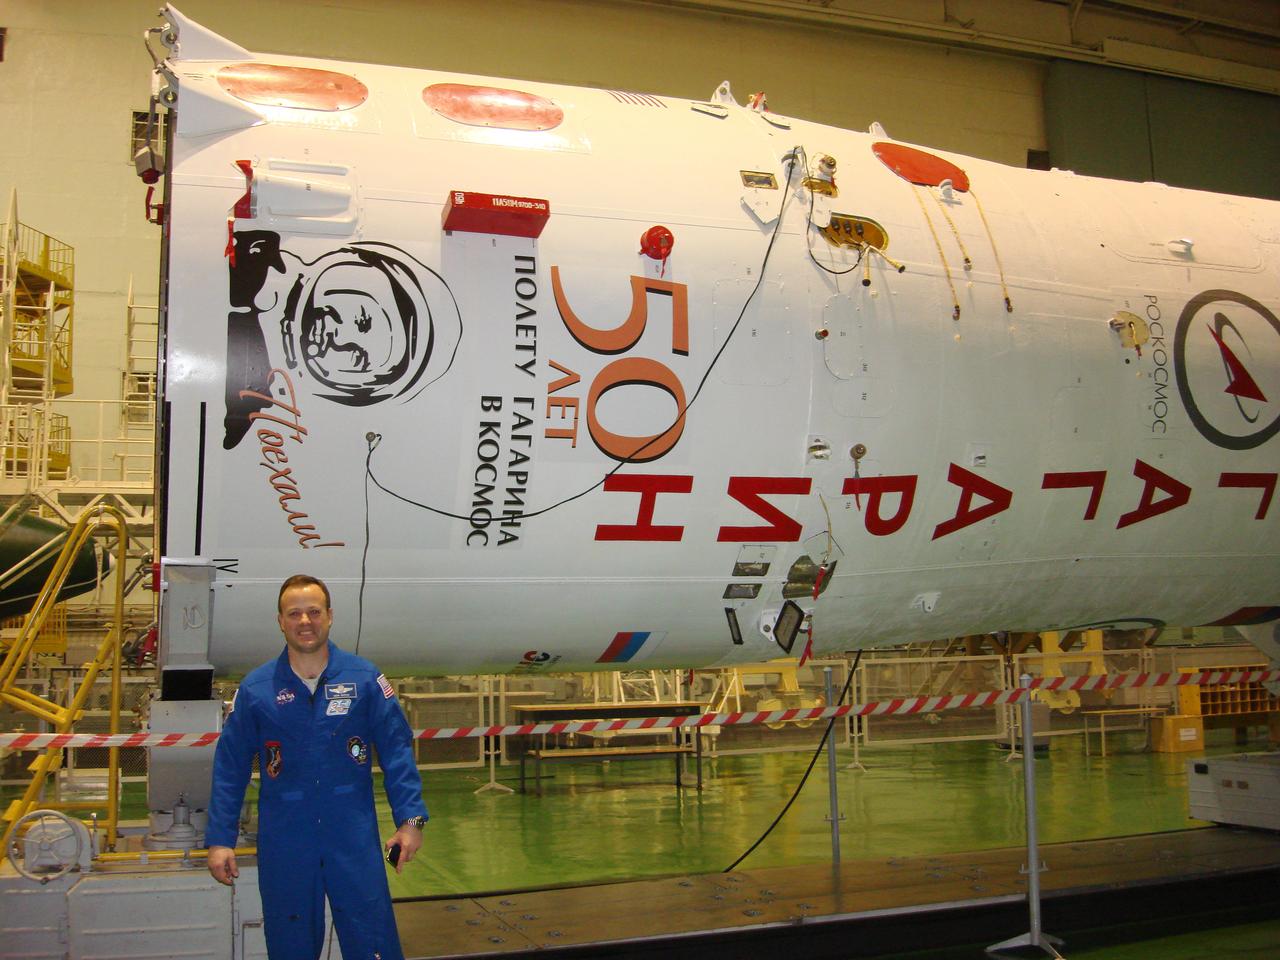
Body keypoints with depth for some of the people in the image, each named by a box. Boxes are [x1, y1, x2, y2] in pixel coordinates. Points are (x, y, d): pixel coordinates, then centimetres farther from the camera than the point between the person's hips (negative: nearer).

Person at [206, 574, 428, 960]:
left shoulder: (364, 678, -1)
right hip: (284, 845, 1)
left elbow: (396, 750, 0)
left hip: (355, 840, -1)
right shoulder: (256, 689, 1)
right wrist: (220, 840, 1)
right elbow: (230, 766, 4)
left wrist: (410, 818, -6)